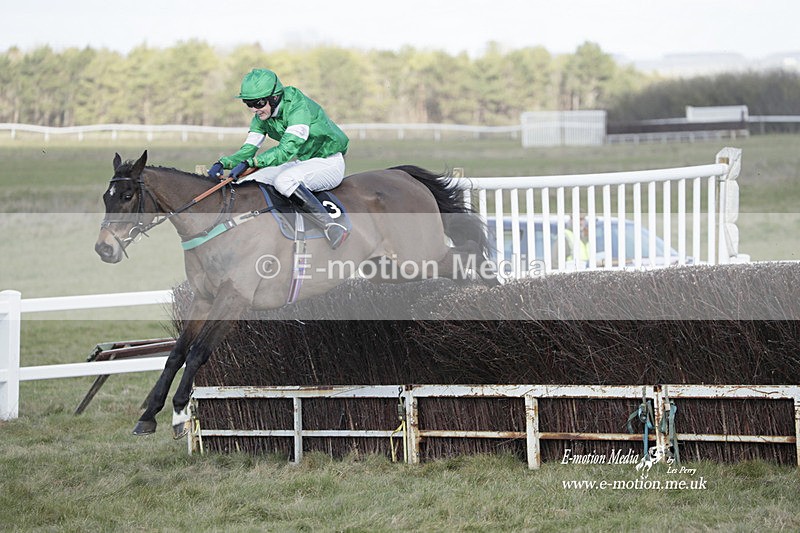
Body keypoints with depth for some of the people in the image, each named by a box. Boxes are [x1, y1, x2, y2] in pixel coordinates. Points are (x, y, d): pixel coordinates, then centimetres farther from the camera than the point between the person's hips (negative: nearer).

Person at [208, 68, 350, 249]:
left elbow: (287, 149, -35)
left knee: (284, 180, -36)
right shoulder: (261, 117, 0)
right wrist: (223, 163, -18)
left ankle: (331, 227, -39)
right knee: (248, 182, -2)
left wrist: (249, 163, -42)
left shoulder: (298, 107, -26)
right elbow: (248, 150, 2)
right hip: (300, 163, 9)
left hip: (329, 164, -9)